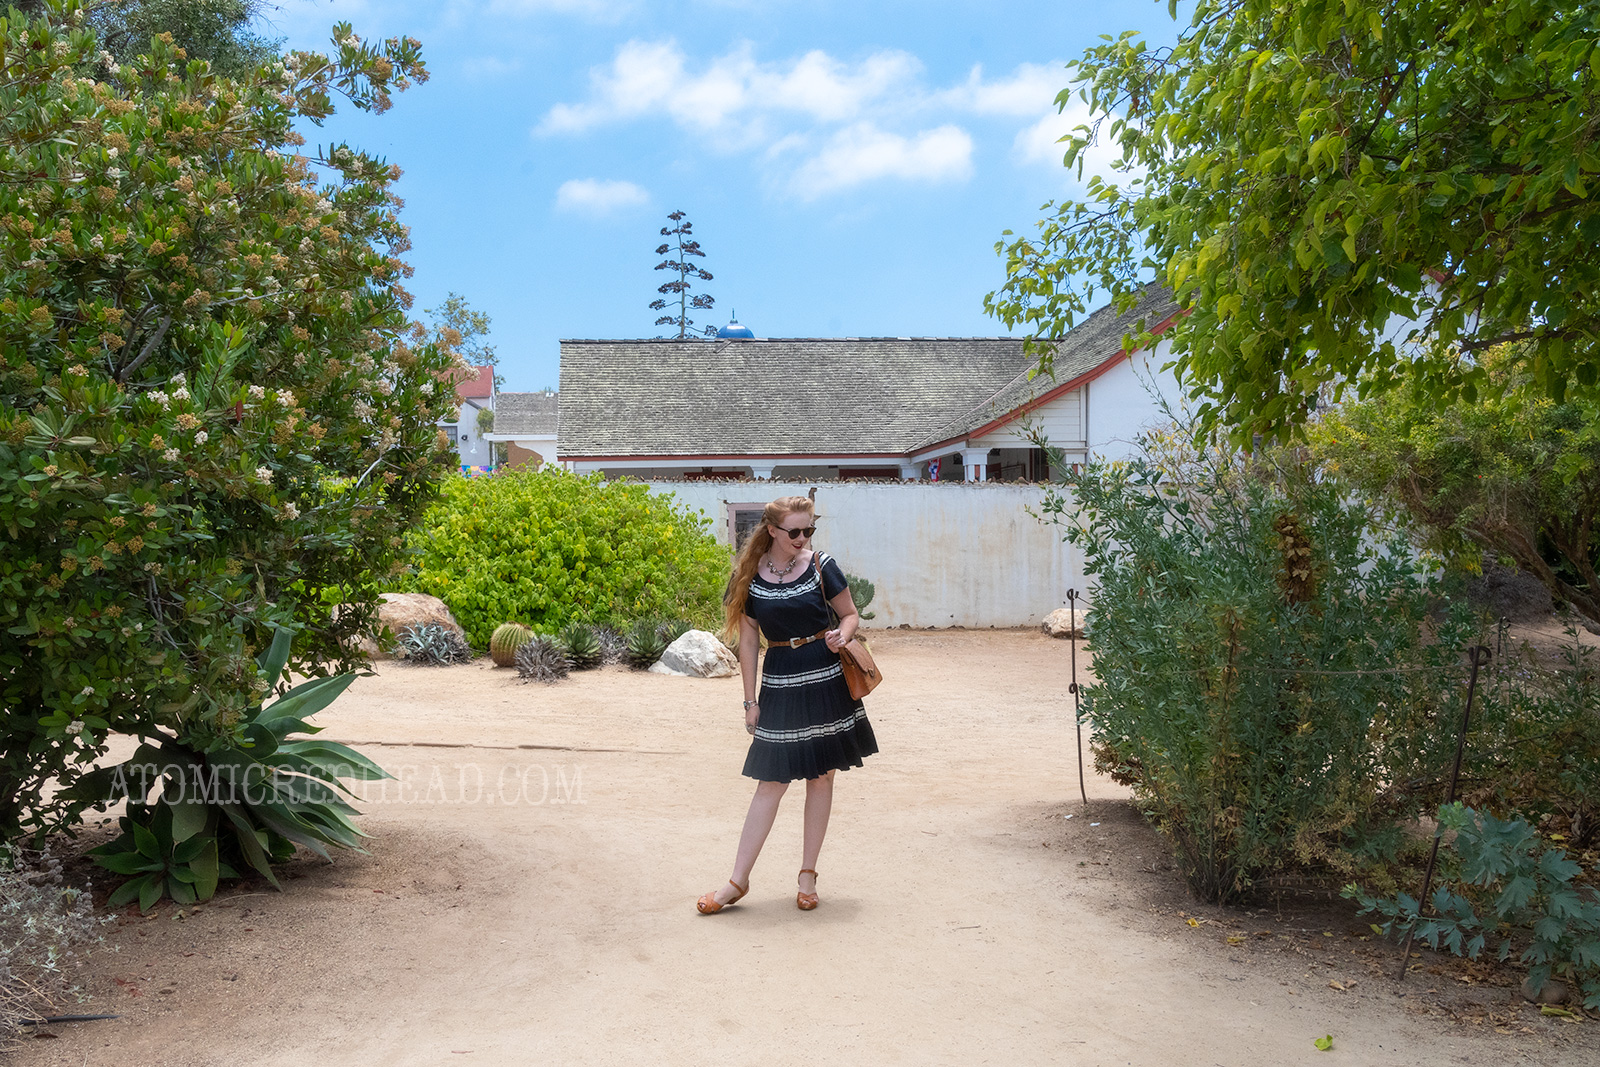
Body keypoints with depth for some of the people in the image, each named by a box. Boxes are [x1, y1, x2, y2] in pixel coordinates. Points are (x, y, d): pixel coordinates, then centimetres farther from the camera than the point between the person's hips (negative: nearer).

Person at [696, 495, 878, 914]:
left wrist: (840, 636, -16)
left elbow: (850, 614, 7)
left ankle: (808, 874, 21)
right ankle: (738, 880, 10)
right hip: (780, 683, 0)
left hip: (825, 679, 0)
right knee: (771, 781, 0)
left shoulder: (821, 567, -4)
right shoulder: (749, 576, -2)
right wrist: (751, 700, 2)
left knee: (821, 776, 7)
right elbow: (748, 640, 3)